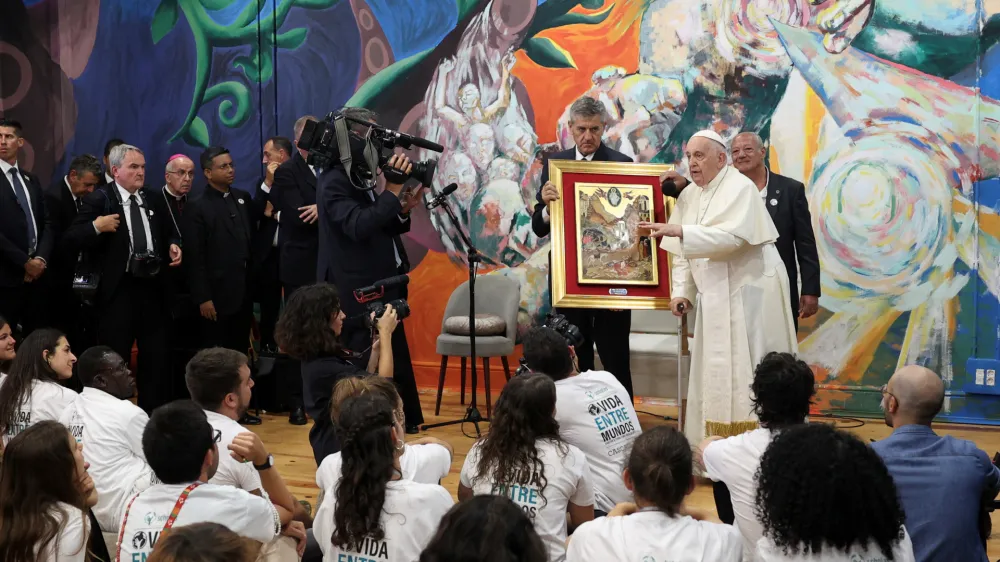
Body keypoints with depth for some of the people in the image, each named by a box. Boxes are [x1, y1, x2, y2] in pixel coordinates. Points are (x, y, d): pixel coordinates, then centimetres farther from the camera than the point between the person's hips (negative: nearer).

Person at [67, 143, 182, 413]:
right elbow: (73, 238, -11)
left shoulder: (153, 200, 12)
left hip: (152, 287, 5)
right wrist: (96, 226, -27)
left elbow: (168, 234, 25)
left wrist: (173, 247, 4)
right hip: (118, 289, -5)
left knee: (157, 355, 10)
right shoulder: (99, 199, -6)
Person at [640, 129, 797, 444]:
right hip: (715, 296, 7)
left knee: (748, 369, -5)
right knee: (714, 371, 7)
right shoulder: (689, 197, 9)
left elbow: (732, 236, -27)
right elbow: (682, 253, 10)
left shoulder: (740, 188, -12)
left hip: (750, 291, -7)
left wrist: (680, 231, -32)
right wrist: (681, 291, -1)